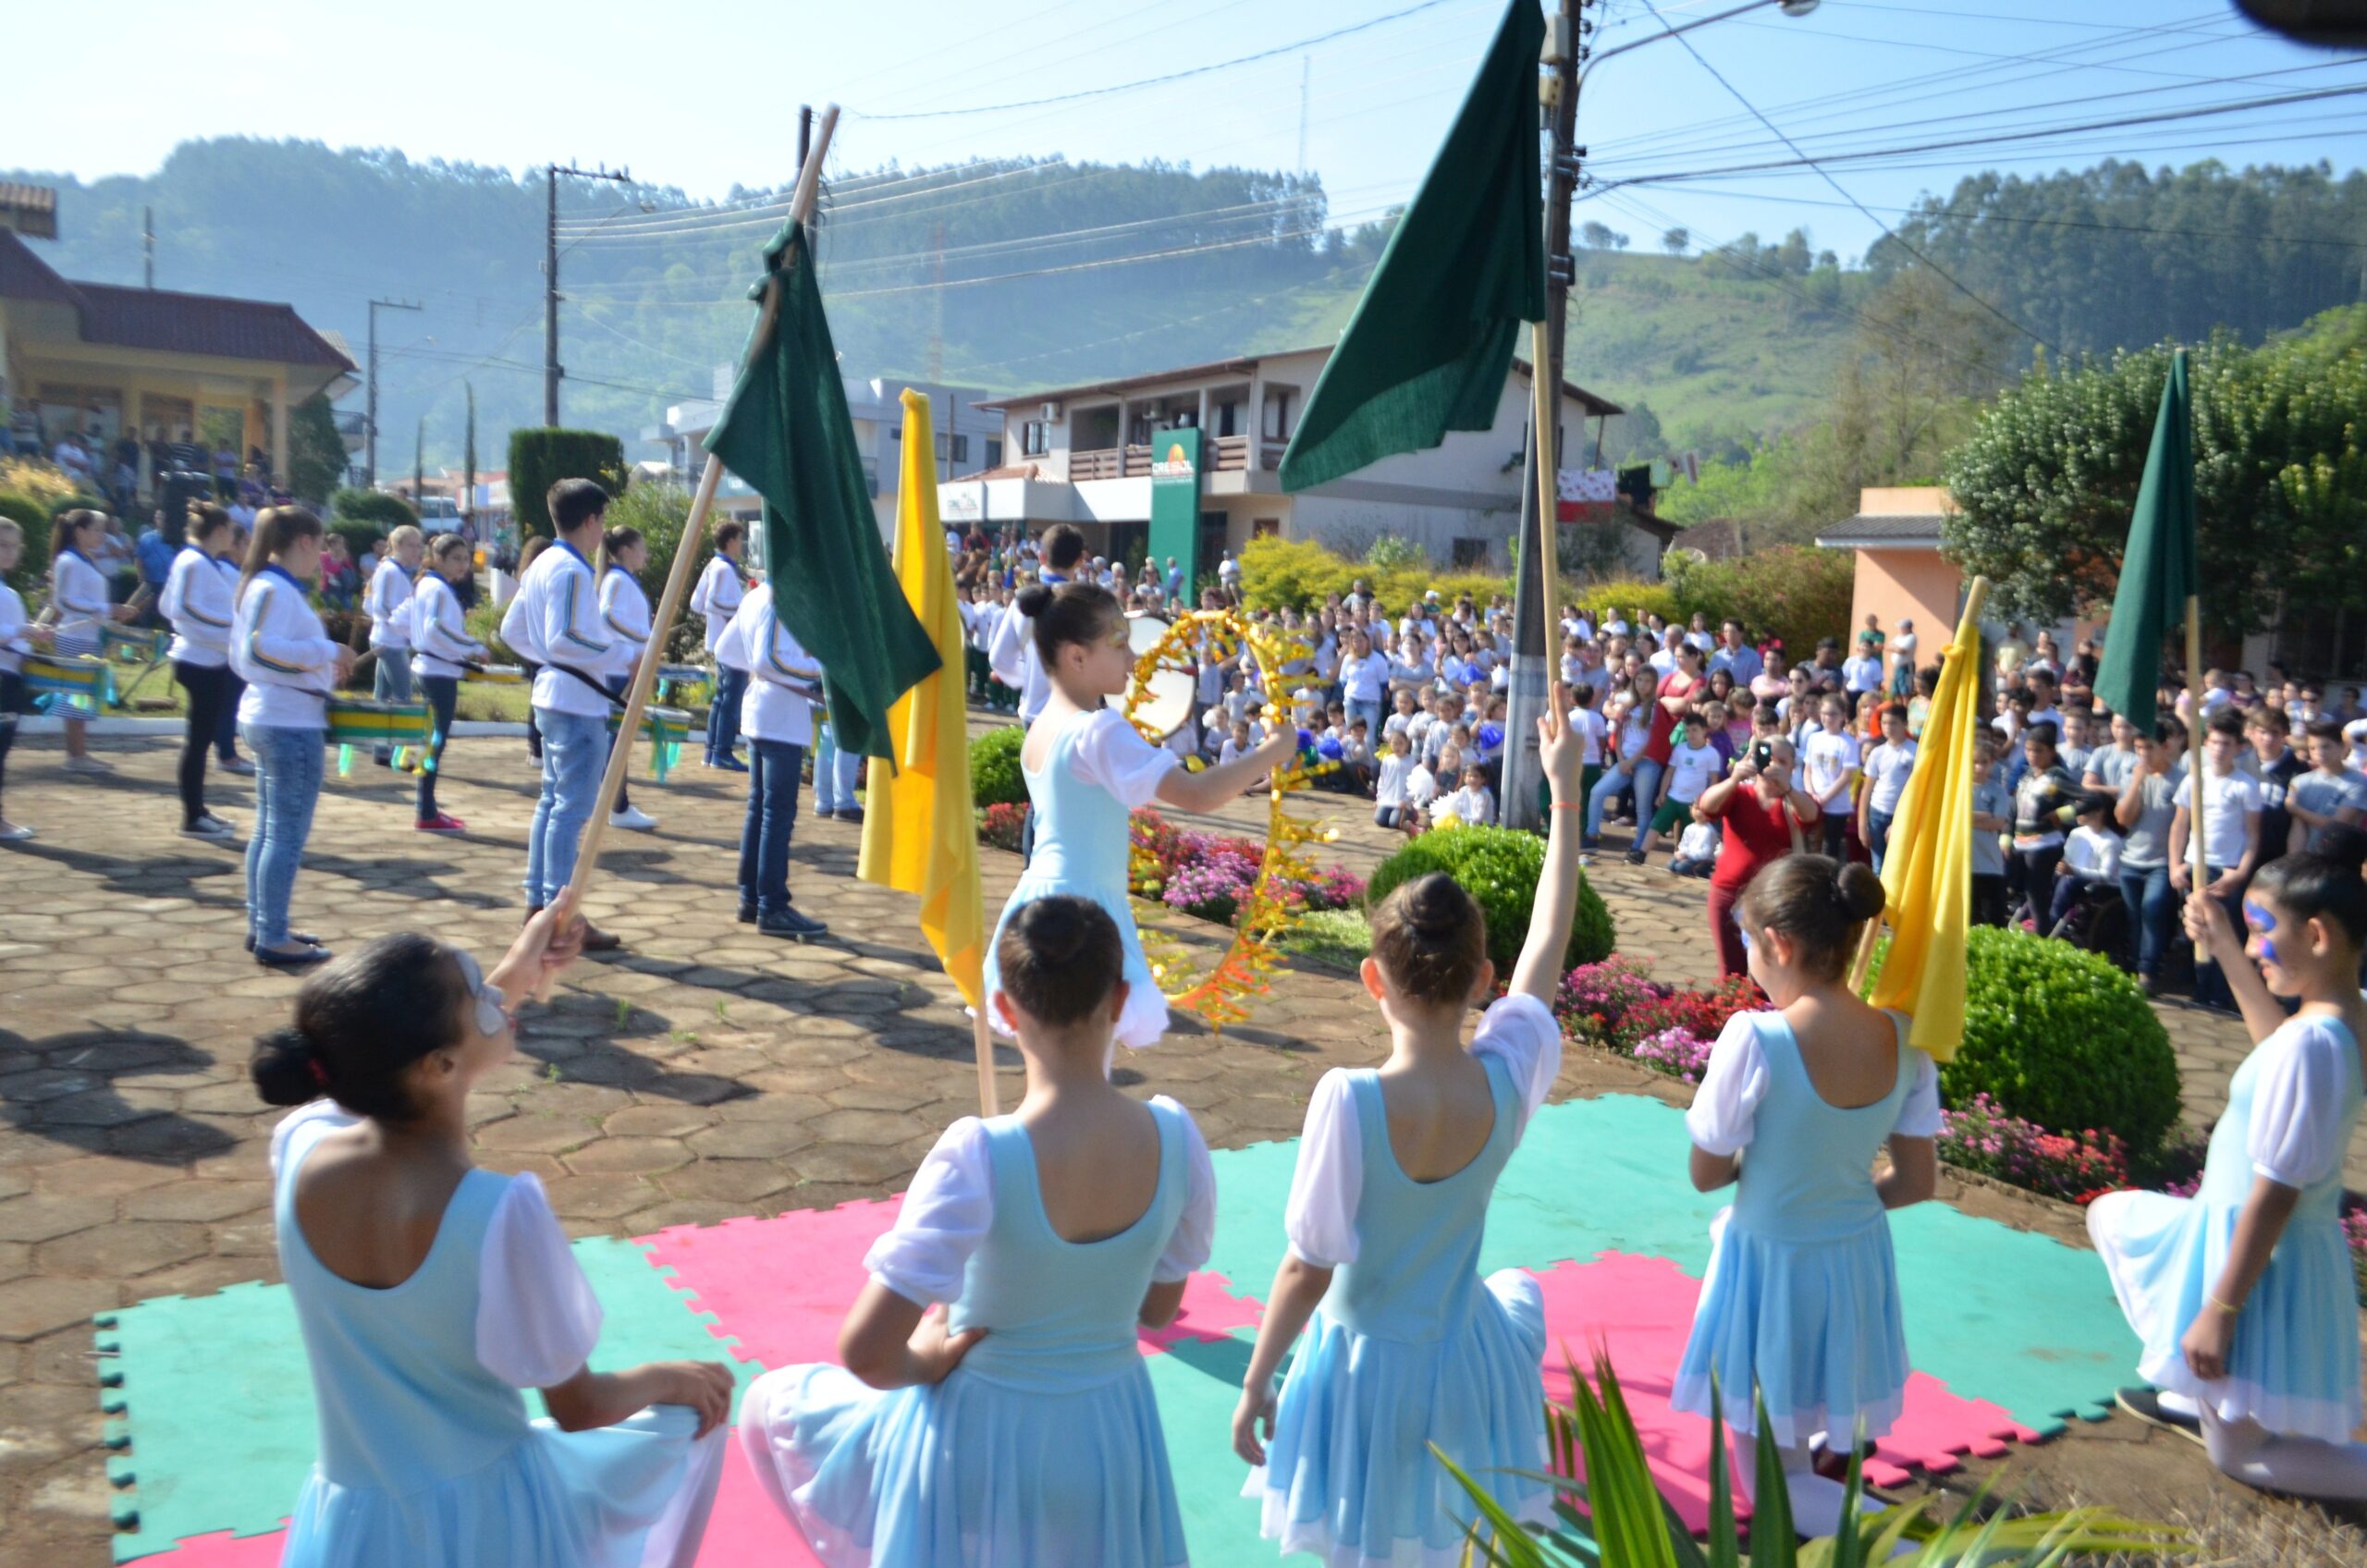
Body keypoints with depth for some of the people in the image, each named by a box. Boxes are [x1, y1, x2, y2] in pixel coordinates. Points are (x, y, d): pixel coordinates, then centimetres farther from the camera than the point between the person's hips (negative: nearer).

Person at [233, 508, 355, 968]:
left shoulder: (257, 585, 15)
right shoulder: (278, 590, -15)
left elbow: (243, 654, 19)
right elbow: (263, 647, -28)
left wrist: (321, 670, 15)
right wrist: (327, 651, -22)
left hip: (265, 717, 11)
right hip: (291, 724, -11)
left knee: (268, 828, 16)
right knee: (289, 833, -4)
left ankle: (260, 926, 24)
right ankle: (273, 939, 1)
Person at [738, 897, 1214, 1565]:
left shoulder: (979, 1157, -29)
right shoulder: (1174, 1138, -16)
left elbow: (865, 1351, -28)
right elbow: (1159, 1311, -1)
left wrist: (918, 1367, -8)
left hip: (979, 1441, -4)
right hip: (1113, 1444, 4)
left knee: (769, 1403, 23)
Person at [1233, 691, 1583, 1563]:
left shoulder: (1348, 1101, -28)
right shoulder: (1507, 1080, -18)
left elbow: (1309, 1270, -21)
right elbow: (1548, 943, -3)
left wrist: (1256, 1383, -6)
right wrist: (1566, 788, 6)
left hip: (1366, 1368, -3)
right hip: (1463, 1363, 4)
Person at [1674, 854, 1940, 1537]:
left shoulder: (1755, 1039, -27)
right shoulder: (1904, 1040, -10)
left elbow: (1707, 1173, -15)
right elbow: (1918, 1182, -1)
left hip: (1772, 1263, -5)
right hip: (1858, 1258, 5)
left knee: (1776, 1487, 15)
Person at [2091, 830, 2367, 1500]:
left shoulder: (2310, 1044, -31)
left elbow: (2275, 1194, -28)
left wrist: (2220, 1312, -21)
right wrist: (2225, 951, 19)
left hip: (2261, 1262, -9)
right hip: (2276, 1239, 9)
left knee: (2241, 1456, 9)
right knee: (2109, 1214, 28)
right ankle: (2195, 1396, 34)